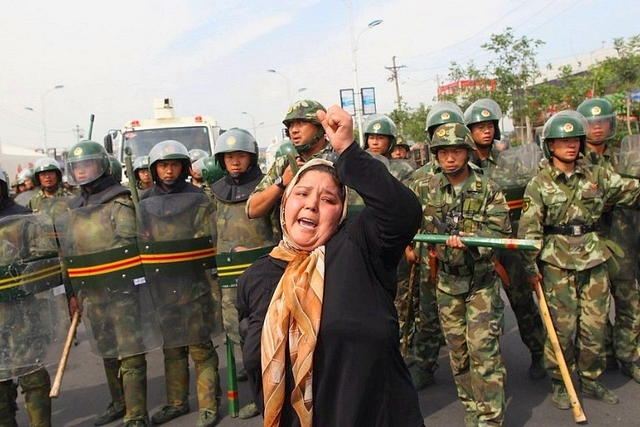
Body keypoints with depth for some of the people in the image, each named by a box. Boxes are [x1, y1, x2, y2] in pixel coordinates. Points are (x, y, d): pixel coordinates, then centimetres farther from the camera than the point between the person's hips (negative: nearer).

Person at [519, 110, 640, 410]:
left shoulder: (597, 175, 7)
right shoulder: (539, 184, -4)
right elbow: (529, 230, -6)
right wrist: (530, 268, -9)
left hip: (594, 260, 4)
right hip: (557, 263, -4)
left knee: (595, 325, 9)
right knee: (562, 326, 1)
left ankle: (591, 380, 28)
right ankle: (559, 382, 20)